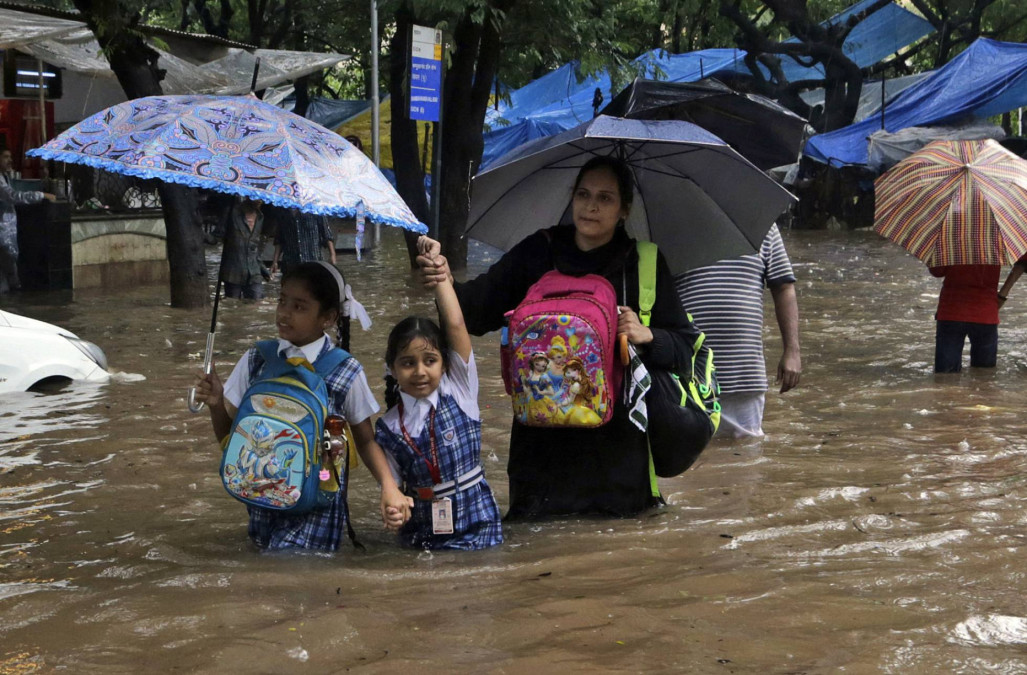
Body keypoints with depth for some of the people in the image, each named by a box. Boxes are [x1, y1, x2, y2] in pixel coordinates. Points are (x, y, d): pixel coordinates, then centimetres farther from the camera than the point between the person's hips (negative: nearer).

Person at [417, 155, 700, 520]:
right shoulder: (537, 253, 5)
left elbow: (684, 347, 5)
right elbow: (478, 309, -3)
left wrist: (647, 336, -14)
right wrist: (448, 285, -23)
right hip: (544, 432, 0)